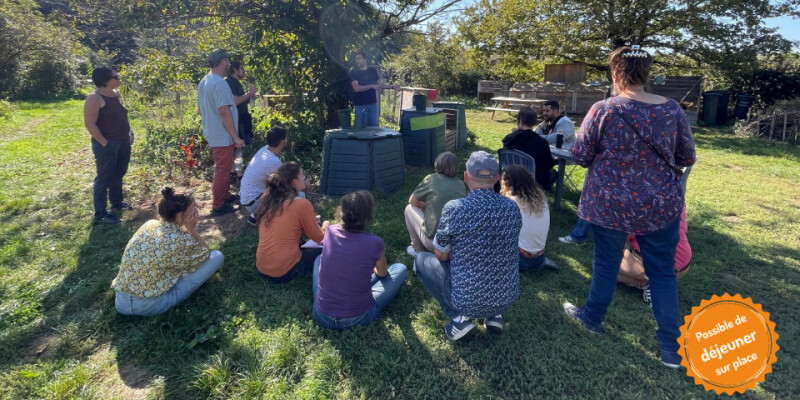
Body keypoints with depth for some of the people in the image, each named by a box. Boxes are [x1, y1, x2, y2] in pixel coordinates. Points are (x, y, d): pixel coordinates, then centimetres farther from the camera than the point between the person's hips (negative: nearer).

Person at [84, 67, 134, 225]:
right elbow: (89, 124, -19)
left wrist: (129, 134, 13)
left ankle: (117, 203, 38)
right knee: (104, 178, -1)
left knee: (118, 175, 20)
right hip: (107, 145, -8)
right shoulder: (94, 98, -16)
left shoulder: (115, 94, 9)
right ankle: (100, 215, 7)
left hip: (123, 142, 8)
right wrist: (104, 142, -19)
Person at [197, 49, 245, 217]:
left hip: (212, 133, 10)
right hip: (222, 135, -10)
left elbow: (201, 108, 17)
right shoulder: (220, 83, -21)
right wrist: (236, 137, -22)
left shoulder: (203, 81, 10)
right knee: (222, 170, 0)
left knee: (223, 167, 22)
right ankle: (218, 207, 8)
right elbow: (224, 112, -25)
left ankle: (225, 195, 36)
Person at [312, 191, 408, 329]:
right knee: (400, 269, 13)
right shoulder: (375, 243, -18)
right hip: (358, 318, -3)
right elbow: (382, 273, 8)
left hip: (322, 316, 4)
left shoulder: (330, 231, -9)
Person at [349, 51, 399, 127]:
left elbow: (379, 84, 16)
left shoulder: (373, 71, 9)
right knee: (360, 128, -1)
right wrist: (372, 86, -18)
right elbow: (356, 88, -14)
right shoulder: (354, 72, -3)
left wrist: (392, 87, 5)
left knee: (373, 127, 6)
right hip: (360, 105, -3)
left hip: (373, 104, 3)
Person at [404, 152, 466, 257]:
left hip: (434, 241, -5)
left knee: (409, 209, 17)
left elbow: (412, 201, 8)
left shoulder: (431, 179, -6)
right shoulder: (461, 184, 4)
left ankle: (417, 249, 24)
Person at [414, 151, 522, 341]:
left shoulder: (454, 208, -19)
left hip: (467, 300, -5)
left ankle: (458, 318, 5)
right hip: (507, 299, 5)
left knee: (421, 259, 16)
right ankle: (494, 315, 18)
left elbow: (441, 255, -5)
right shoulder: (512, 207, -4)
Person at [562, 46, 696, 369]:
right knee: (662, 271, 12)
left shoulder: (603, 110, -13)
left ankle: (593, 318, 36)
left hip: (610, 203, -2)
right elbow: (687, 158, 5)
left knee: (606, 263, 16)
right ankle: (671, 347, 20)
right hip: (661, 203, 2)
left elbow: (580, 155, -7)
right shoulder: (672, 109, -3)